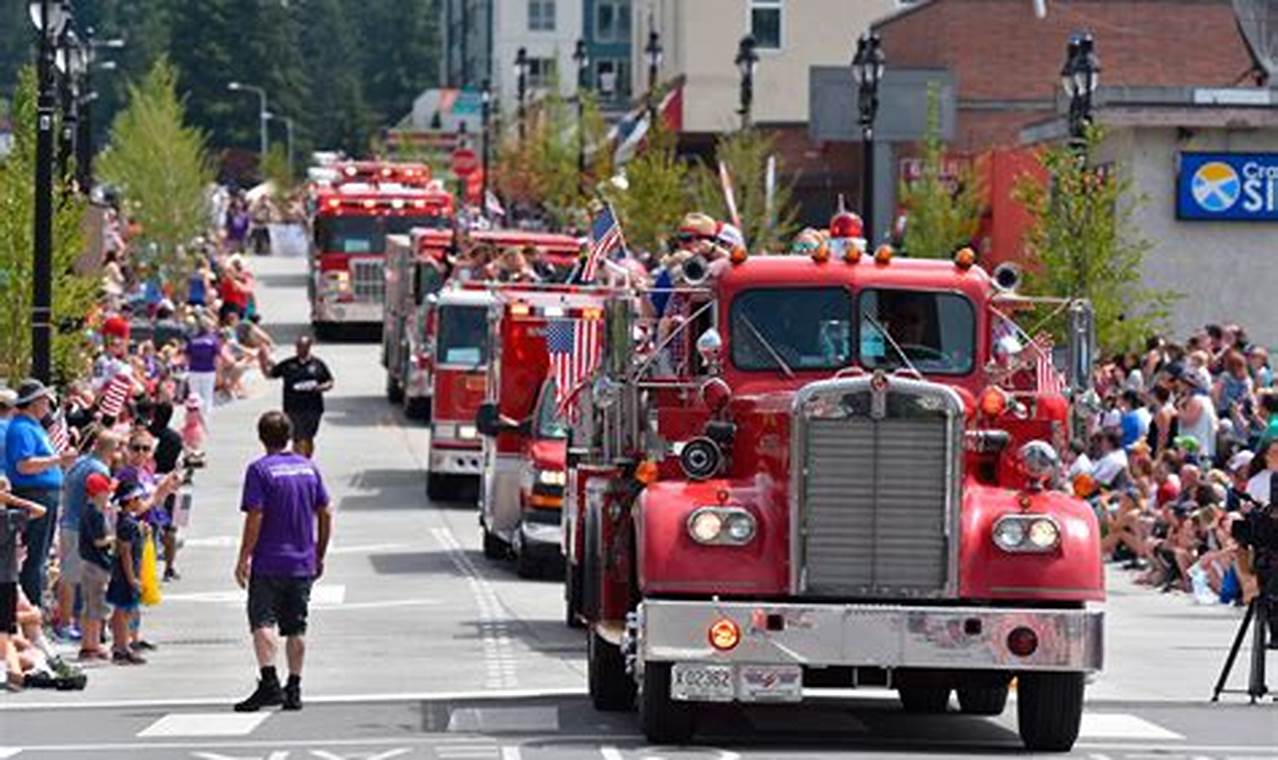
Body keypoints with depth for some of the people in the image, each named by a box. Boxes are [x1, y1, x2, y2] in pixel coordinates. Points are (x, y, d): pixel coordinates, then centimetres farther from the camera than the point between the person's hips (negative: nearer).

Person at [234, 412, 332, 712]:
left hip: (268, 563, -5)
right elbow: (325, 514, 10)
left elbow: (255, 518, -15)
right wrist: (319, 556, 19)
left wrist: (244, 558, -9)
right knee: (296, 628, 10)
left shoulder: (260, 470, -9)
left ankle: (269, 683, -19)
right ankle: (294, 690, 12)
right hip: (302, 563, 5)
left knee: (262, 622, -5)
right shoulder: (308, 467, 8)